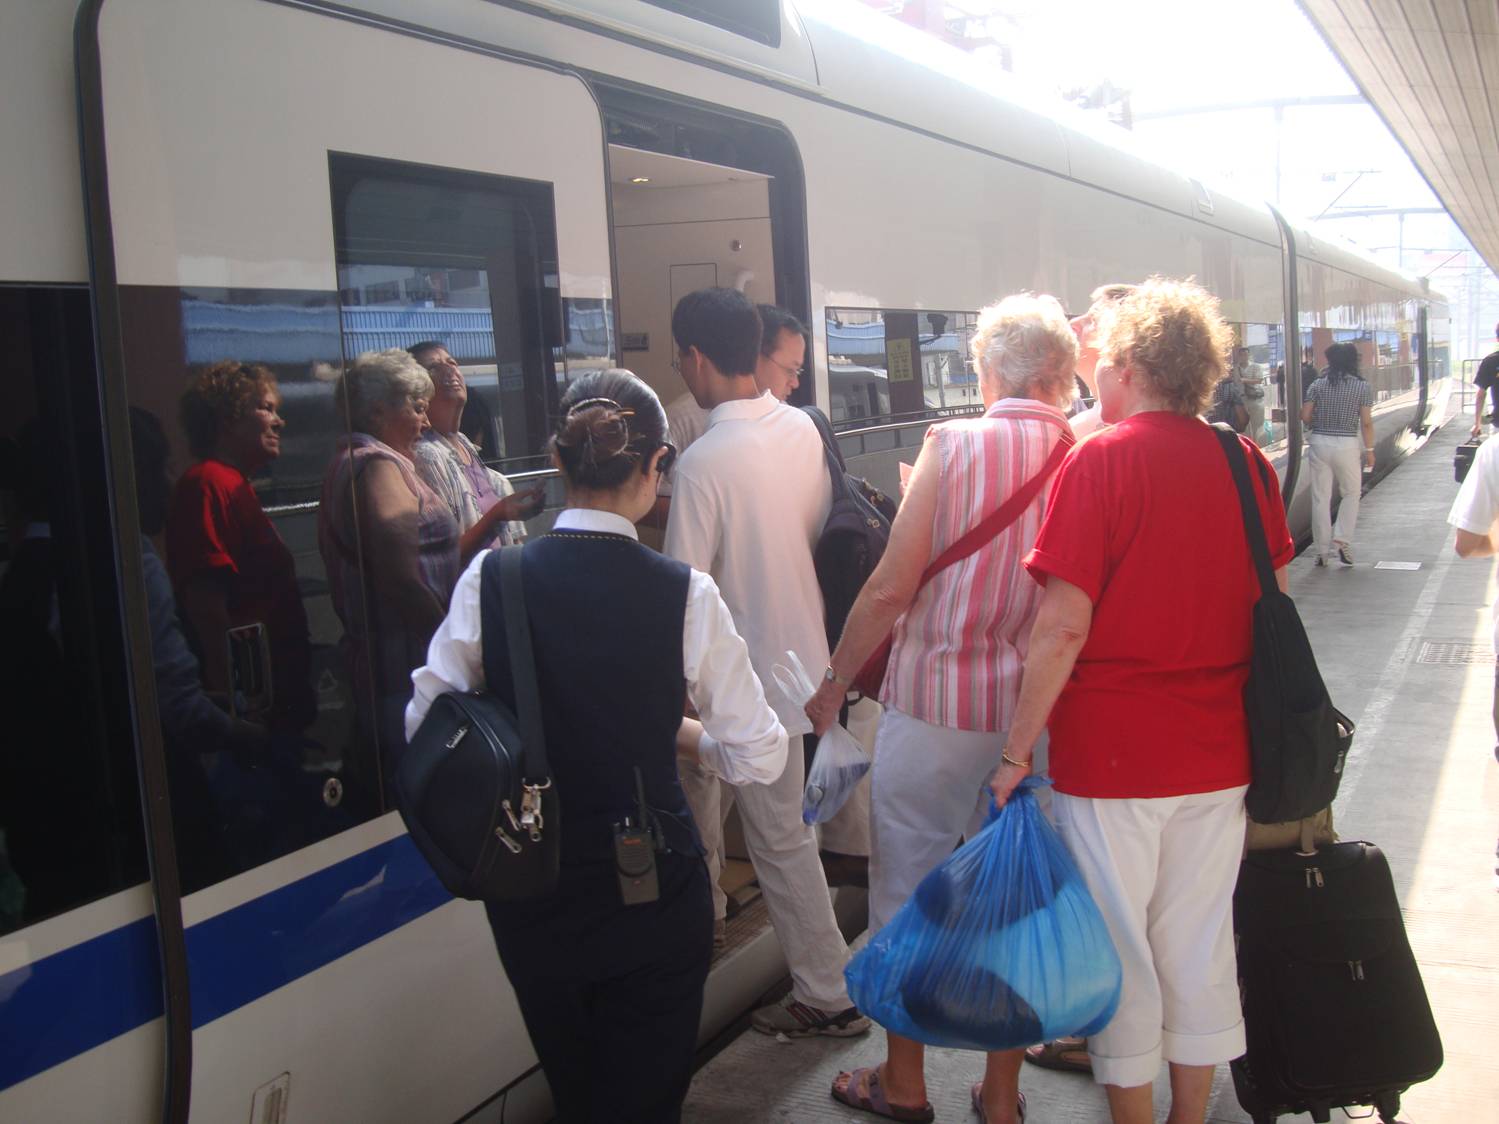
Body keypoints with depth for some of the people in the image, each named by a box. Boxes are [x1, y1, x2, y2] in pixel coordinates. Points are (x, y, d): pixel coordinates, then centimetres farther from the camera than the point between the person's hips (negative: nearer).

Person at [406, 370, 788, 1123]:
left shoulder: (490, 579, -11)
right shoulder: (683, 593, -15)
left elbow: (425, 723, -2)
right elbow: (758, 758, -11)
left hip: (531, 893, 3)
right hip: (653, 890, -2)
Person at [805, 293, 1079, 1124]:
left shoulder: (954, 445, -11)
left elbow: (892, 587, -13)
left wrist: (834, 683, -1)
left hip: (933, 706, -3)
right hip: (1036, 713, 3)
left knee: (907, 895, 13)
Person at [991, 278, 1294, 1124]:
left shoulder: (1099, 461, -13)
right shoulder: (1248, 462, 2)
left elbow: (1063, 627, -17)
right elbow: (1272, 602, 11)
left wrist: (1019, 749, -9)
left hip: (1112, 750, -5)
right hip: (1219, 752, 5)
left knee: (1120, 952, 10)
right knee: (1200, 941, 17)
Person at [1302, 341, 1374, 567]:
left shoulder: (1317, 385, 2)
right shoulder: (1363, 387, -2)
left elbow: (1305, 417, 0)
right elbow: (1366, 422, -5)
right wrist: (1369, 450, 3)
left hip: (1319, 443, 1)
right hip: (1347, 445, -1)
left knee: (1320, 497, 5)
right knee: (1351, 493, 17)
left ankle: (1322, 550, 8)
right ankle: (1342, 539, 1)